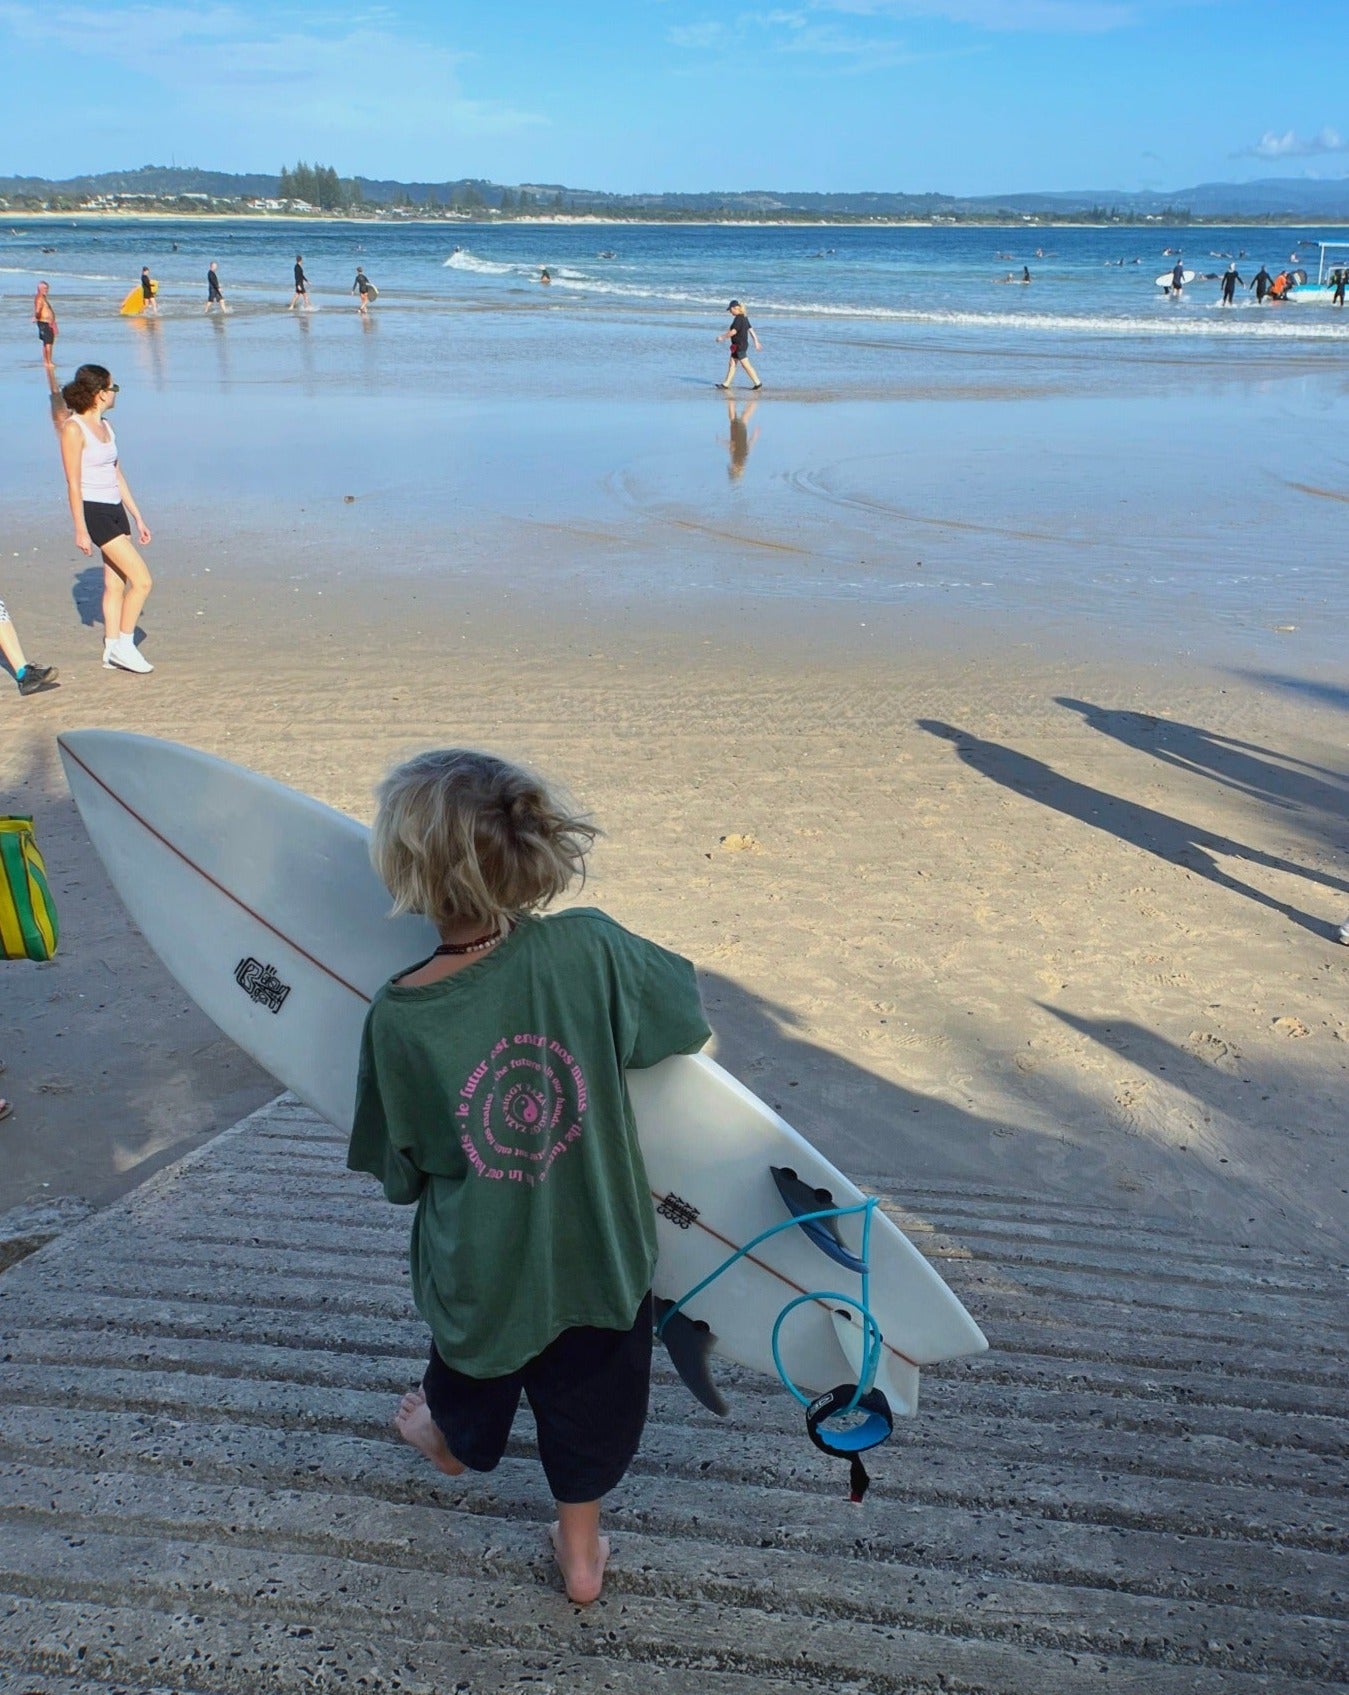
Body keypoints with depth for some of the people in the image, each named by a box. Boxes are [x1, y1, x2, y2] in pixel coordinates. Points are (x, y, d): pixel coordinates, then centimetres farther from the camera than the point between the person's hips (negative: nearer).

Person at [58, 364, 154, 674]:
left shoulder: (104, 425, 13)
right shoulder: (73, 428, -11)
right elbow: (73, 483, -14)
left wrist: (137, 518, 19)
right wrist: (80, 530, -16)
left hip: (115, 510, 8)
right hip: (94, 511, -8)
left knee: (116, 584, 9)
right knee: (142, 580, -12)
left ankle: (112, 651, 15)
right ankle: (124, 645, -2)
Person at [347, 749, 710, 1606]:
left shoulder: (397, 1018, -23)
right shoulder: (589, 947, -25)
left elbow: (400, 1173, -8)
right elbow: (690, 1015, -7)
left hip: (481, 1266, 1)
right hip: (601, 1249, 0)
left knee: (473, 1362, 35)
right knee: (588, 1405, 27)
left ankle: (456, 1444, 67)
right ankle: (582, 1553, 49)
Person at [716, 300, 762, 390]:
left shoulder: (738, 318, -18)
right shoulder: (744, 318, 11)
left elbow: (733, 332, -22)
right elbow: (751, 330, 14)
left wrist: (722, 337, -12)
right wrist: (756, 342, 18)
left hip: (739, 346, -10)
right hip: (738, 345, 10)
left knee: (746, 365, -5)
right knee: (732, 364, 12)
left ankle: (757, 383, -1)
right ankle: (726, 384, 15)